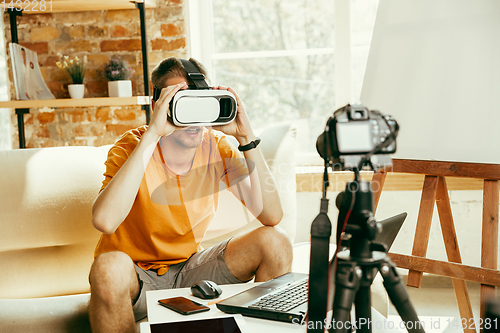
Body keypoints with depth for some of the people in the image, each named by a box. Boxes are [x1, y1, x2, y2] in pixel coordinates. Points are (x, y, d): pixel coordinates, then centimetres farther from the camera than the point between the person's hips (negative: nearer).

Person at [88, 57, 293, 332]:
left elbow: (272, 216, -18)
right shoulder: (132, 146, -18)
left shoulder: (217, 147, -8)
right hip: (136, 274, -3)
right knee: (110, 267, -37)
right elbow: (104, 221, -39)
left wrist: (246, 137, -25)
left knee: (275, 243, -14)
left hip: (189, 266, 4)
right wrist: (152, 134, -37)